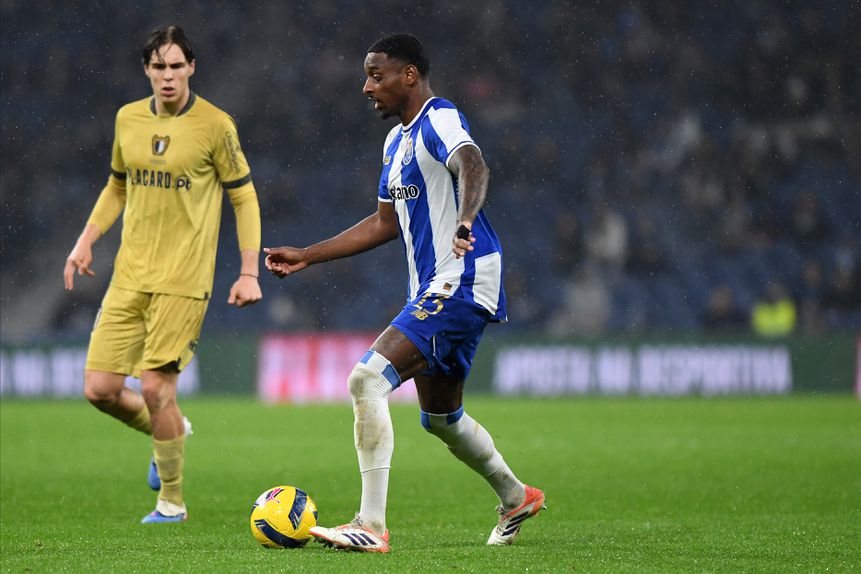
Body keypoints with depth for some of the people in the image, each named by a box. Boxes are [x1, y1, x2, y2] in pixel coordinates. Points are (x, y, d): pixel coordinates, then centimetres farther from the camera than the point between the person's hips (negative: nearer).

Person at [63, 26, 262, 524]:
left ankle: (172, 502, 7)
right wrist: (87, 240, 10)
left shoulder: (215, 126, -6)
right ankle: (169, 432, 29)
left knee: (156, 388, -11)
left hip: (184, 279, -5)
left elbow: (244, 197, 1)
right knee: (100, 389, -2)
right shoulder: (128, 119, 8)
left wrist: (250, 272, -5)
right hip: (129, 276, 5)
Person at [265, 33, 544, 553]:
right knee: (441, 418, 22)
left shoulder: (440, 121, -13)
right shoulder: (397, 140, 17)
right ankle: (516, 497, 44)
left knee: (368, 378, -22)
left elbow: (474, 168, -34)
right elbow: (385, 223, 26)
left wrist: (466, 220, -55)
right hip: (433, 291, 10)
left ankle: (372, 525, -24)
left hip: (461, 285, -10)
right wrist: (306, 256, 24)